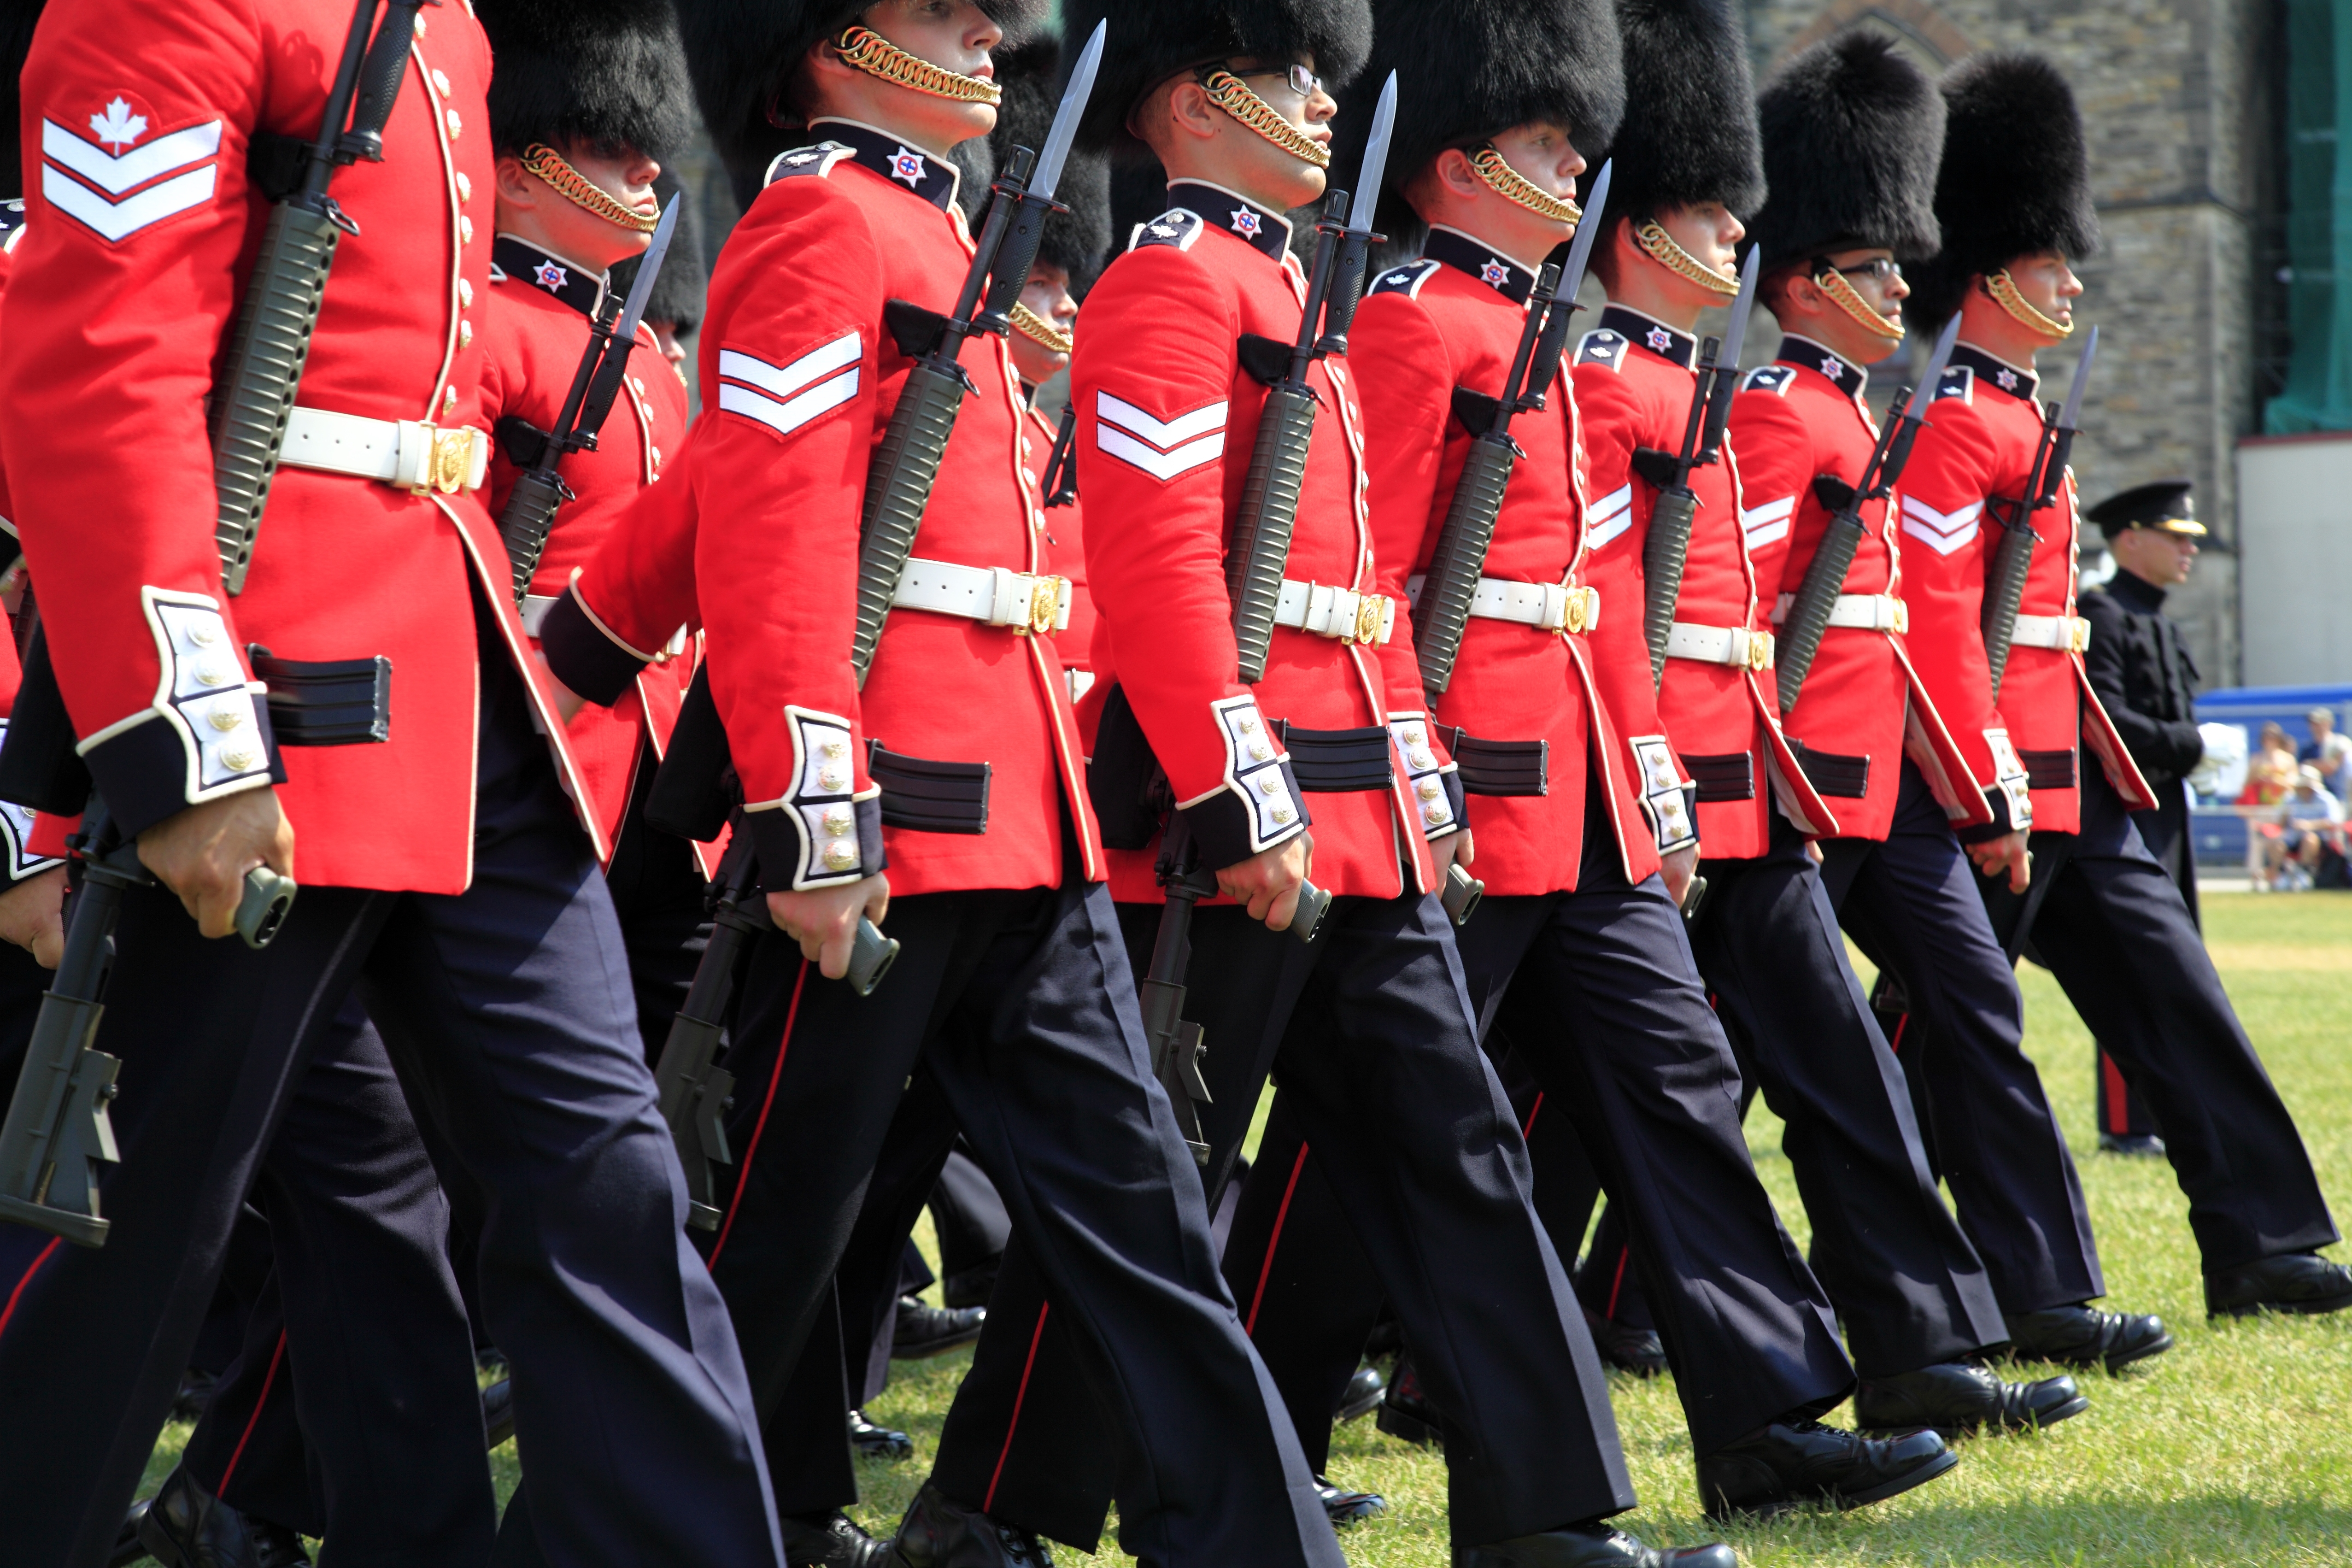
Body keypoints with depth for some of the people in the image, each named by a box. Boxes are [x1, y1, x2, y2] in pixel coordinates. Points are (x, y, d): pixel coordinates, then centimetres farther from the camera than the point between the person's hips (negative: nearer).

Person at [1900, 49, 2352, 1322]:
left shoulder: (2018, 417, 18)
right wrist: (1987, 799, -23)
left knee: (2170, 990, 8)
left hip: (2072, 783, 10)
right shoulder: (1954, 422, -13)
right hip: (2003, 779, -10)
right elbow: (1939, 620, -20)